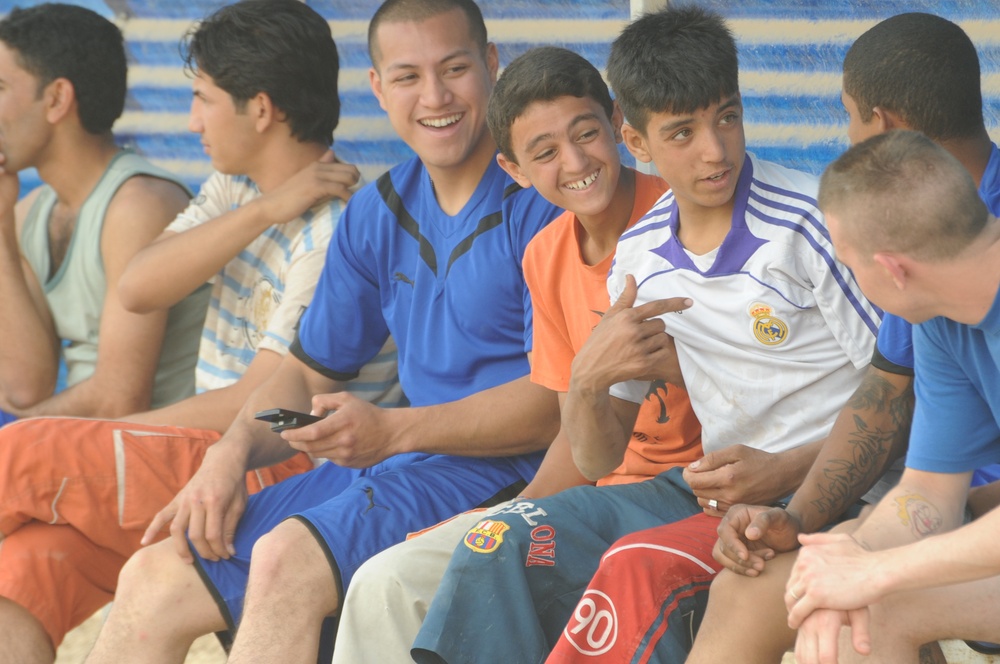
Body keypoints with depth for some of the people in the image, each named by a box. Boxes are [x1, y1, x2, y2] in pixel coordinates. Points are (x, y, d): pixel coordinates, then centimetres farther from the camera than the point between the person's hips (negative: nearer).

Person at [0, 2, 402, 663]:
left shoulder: (336, 230, -14)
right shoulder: (236, 187, 15)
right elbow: (136, 286, -1)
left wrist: (104, 438, -7)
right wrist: (265, 211, -14)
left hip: (286, 476, -8)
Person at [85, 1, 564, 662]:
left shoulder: (540, 200, -9)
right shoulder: (377, 214, 16)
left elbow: (559, 403, -16)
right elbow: (310, 371, 22)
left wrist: (393, 429, -23)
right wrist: (232, 452, 1)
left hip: (504, 469, -7)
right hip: (396, 461, 8)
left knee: (286, 558, -32)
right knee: (154, 577, -3)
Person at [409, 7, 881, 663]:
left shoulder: (810, 221, -11)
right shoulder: (640, 257, 8)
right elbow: (598, 459, 11)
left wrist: (782, 471, -23)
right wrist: (586, 382, -12)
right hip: (713, 487, 6)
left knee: (641, 567, -32)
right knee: (502, 547, -12)